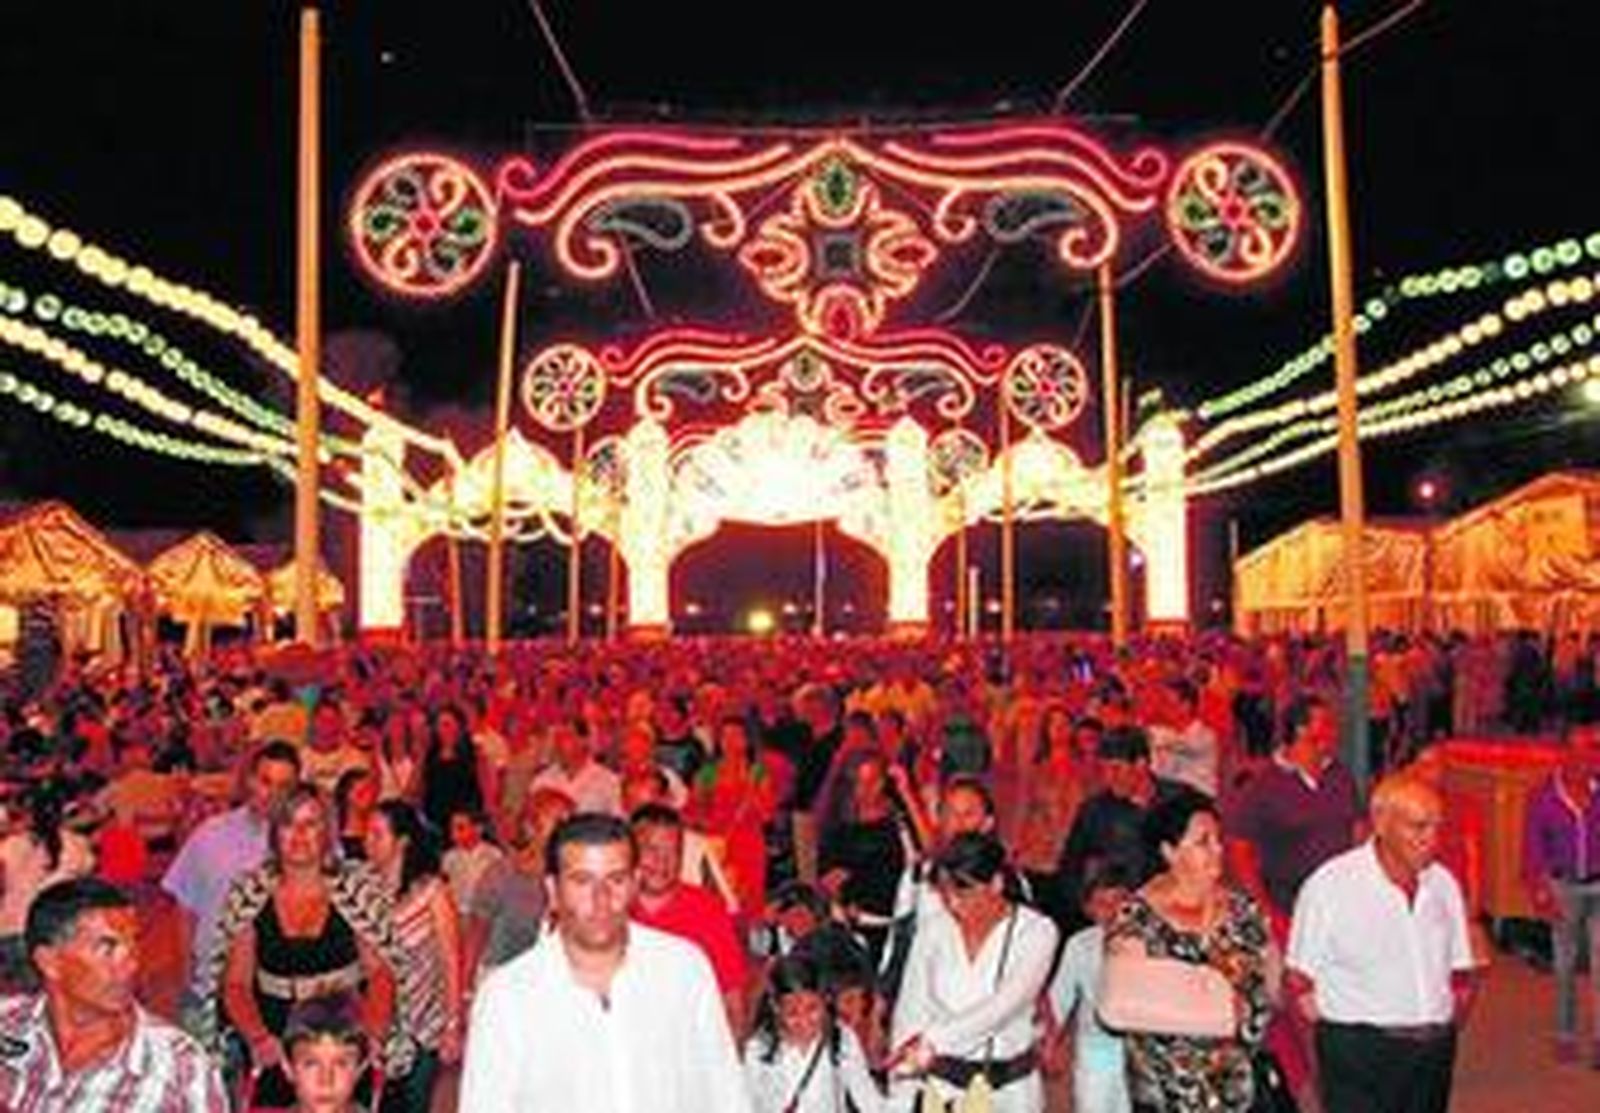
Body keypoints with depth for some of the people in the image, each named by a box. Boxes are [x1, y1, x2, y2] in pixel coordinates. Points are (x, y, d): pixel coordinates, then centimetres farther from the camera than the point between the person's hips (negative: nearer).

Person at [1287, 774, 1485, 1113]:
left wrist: (1446, 1027, 5)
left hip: (1434, 1052, 5)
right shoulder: (1330, 885, -9)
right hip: (1358, 1054, -5)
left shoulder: (1443, 885, 7)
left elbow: (1462, 974, 16)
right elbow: (1299, 981, -6)